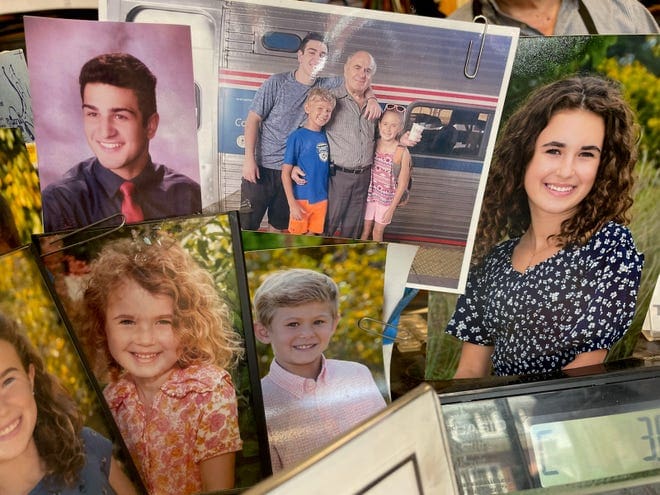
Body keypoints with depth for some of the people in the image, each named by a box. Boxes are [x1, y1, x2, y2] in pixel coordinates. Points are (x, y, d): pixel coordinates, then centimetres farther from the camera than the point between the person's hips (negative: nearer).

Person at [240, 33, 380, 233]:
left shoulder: (326, 86, 2)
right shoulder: (277, 83, -7)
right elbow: (253, 119, -6)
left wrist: (372, 99, -9)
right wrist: (249, 159, -14)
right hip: (262, 166, -3)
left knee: (280, 227, 14)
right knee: (248, 226, 0)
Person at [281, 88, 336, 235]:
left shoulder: (325, 135, 3)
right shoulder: (298, 136, -14)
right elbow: (286, 172, -14)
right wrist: (292, 203, -16)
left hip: (322, 199, 5)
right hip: (301, 199, -5)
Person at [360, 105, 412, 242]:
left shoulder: (402, 152, -17)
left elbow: (402, 184, -12)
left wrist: (392, 208, -11)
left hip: (387, 199, -2)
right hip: (369, 195, 2)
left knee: (378, 231, 12)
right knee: (365, 229, 15)